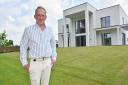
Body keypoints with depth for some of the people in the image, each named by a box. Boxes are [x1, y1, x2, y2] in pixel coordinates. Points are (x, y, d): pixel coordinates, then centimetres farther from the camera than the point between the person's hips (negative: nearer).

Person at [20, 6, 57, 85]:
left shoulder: (49, 29, 3)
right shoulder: (28, 29, -7)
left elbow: (53, 44, 15)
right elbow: (23, 47, 0)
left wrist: (54, 58, 9)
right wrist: (24, 63, -4)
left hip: (47, 62, 3)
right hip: (35, 63, -3)